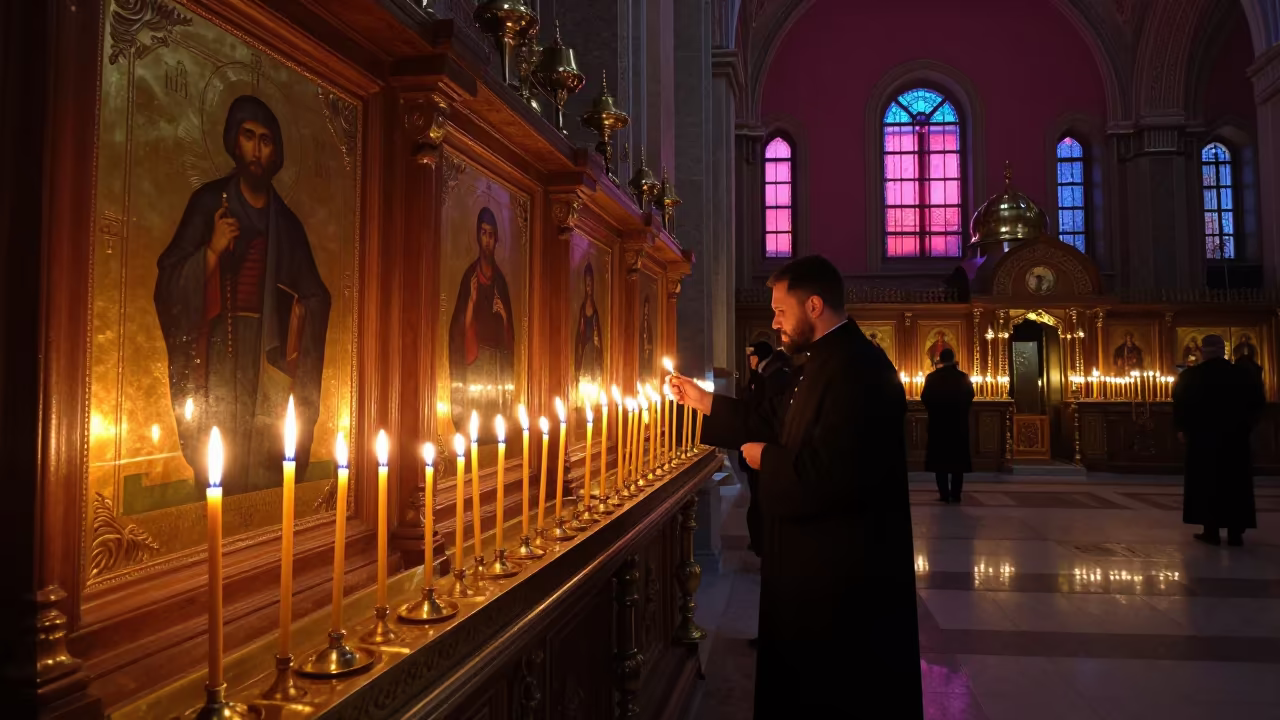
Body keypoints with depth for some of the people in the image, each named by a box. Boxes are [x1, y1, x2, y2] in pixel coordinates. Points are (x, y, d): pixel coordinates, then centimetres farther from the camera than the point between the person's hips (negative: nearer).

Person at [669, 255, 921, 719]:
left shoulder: (854, 367, -26)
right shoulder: (830, 361, 11)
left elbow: (830, 473, -33)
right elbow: (779, 425, 14)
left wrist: (765, 460, -16)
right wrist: (704, 401, 11)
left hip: (844, 566, -11)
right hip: (824, 557, 11)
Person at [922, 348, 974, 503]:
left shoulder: (932, 377, -8)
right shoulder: (963, 377, -3)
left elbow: (925, 398, -5)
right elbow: (970, 396, 7)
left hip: (938, 421, -1)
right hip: (959, 422, 1)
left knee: (940, 458, 4)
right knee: (958, 458, 7)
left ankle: (944, 494, -1)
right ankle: (956, 494, 3)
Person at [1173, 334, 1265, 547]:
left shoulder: (1189, 376, -6)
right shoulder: (1244, 374, -1)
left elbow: (1180, 405, -4)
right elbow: (1258, 403, 3)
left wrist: (1182, 429, 9)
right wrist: (1245, 426, 14)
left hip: (1202, 436, -1)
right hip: (1236, 436, 2)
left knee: (1206, 483, 5)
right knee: (1235, 484, 7)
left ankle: (1211, 530, 3)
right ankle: (1235, 533, 6)